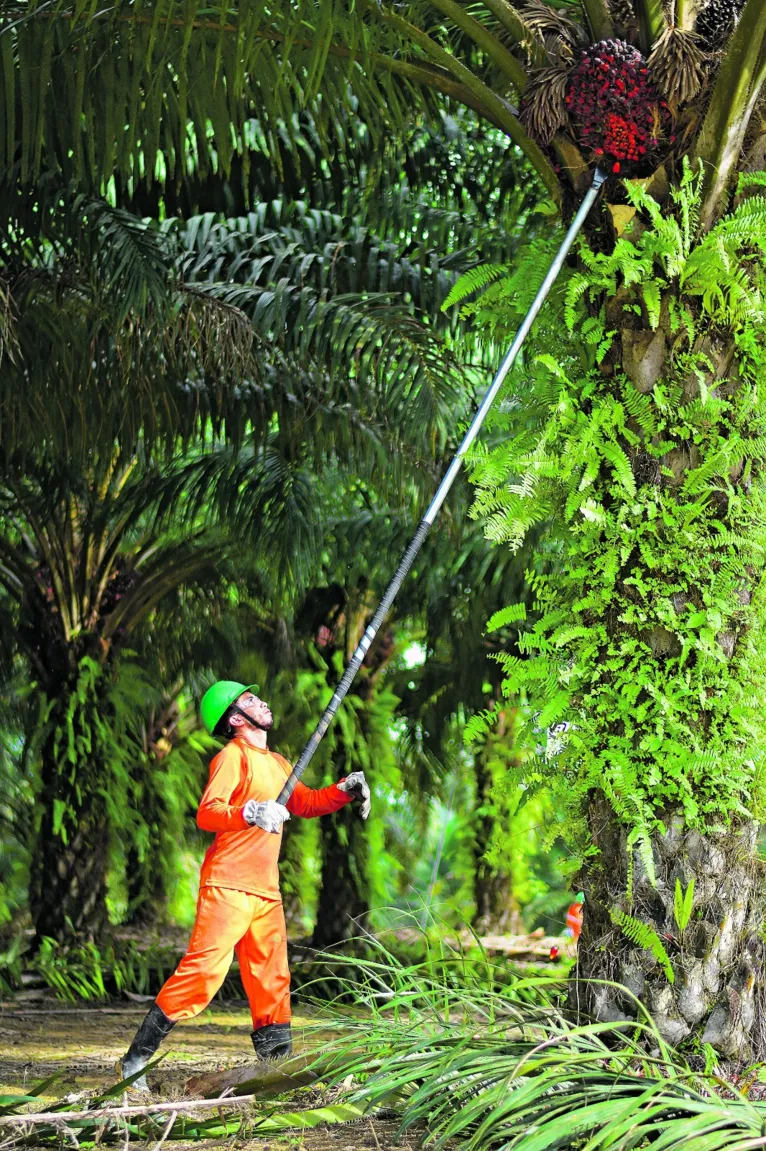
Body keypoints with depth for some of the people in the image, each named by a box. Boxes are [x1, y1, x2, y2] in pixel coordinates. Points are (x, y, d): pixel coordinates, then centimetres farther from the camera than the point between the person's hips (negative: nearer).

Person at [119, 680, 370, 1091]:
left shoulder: (277, 763, 21)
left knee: (272, 980, 8)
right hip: (227, 885, -8)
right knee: (203, 971, -15)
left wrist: (345, 790, 17)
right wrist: (250, 813, -35)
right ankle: (137, 1057, -10)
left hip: (266, 890, 8)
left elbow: (305, 803, 33)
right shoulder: (232, 756, -6)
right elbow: (207, 813, -18)